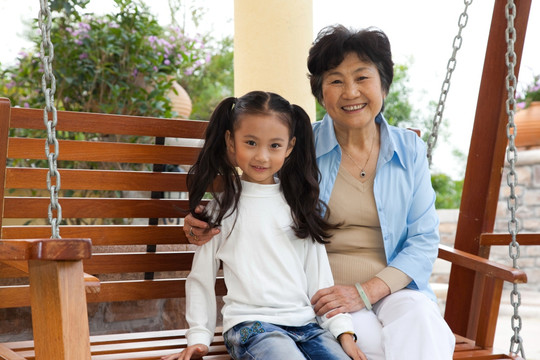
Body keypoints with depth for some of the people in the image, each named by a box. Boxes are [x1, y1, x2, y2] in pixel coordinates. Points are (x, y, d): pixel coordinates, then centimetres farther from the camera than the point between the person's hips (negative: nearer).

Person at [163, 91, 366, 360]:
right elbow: (201, 277, 10)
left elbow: (319, 275, 14)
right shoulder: (222, 207, 7)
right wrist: (199, 336, 2)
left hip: (306, 323, 4)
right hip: (250, 324, -3)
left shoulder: (301, 204, 15)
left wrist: (343, 330, 5)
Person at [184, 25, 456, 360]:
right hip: (319, 296, -1)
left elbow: (423, 239, 4)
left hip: (392, 289, 1)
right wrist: (211, 227, -12)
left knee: (419, 317, -33)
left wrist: (366, 291, -11)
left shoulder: (409, 150, 8)